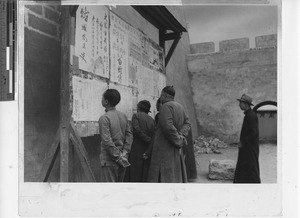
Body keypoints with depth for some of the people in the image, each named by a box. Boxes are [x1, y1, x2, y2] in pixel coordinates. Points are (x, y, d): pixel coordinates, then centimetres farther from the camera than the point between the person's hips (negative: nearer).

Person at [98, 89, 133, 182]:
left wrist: (118, 157, -14)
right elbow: (129, 135, 4)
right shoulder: (123, 116, 6)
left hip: (109, 160, -7)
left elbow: (107, 141, -20)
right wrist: (124, 153, -1)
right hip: (123, 160, 7)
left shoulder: (104, 118, -14)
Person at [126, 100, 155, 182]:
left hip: (136, 152, -4)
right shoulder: (152, 120, 11)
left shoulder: (136, 115, 0)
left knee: (134, 177, 0)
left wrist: (149, 140, -11)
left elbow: (137, 130, -16)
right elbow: (154, 137, 2)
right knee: (144, 177, 9)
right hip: (147, 153, 5)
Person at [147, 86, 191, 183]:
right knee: (175, 174, 16)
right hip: (175, 150, 8)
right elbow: (187, 123, 8)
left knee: (164, 176, -3)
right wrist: (181, 136, -7)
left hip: (164, 148, -8)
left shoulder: (166, 106, -16)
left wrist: (179, 141, -15)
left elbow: (168, 127, -25)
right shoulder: (179, 106, 10)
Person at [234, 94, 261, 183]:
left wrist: (243, 142, -17)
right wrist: (242, 141, 12)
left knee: (251, 168, 2)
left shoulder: (252, 116, -20)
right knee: (242, 167, 16)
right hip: (246, 146, 10)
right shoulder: (248, 114, 10)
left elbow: (254, 133, -24)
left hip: (251, 147, -10)